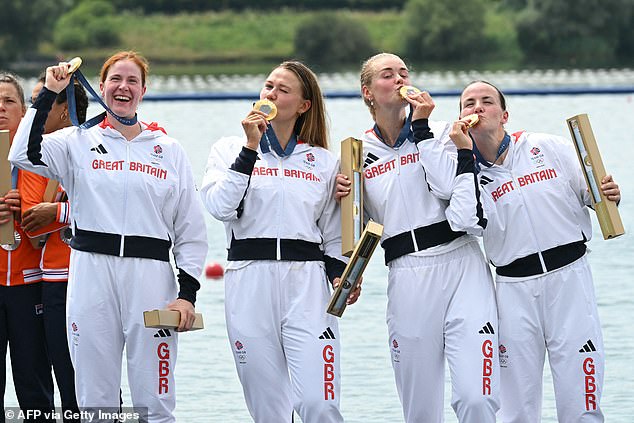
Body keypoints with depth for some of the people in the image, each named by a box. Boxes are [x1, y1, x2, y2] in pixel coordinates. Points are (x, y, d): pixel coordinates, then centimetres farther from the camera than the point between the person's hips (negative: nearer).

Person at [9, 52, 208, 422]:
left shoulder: (169, 151, 11)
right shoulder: (79, 142, 9)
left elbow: (192, 231, 11)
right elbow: (24, 154, -9)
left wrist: (188, 292, 1)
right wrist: (49, 94, -5)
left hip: (151, 274, 0)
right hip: (92, 270, 0)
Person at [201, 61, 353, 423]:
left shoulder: (323, 162, 13)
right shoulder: (231, 149, 10)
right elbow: (220, 207, -8)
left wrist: (339, 276, -1)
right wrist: (251, 148, -9)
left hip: (307, 283, 0)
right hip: (249, 281, 0)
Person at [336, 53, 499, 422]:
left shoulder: (439, 132, 9)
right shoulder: (358, 153, 13)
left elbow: (446, 185, -11)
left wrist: (421, 127, -6)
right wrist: (344, 199, -1)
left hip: (461, 266, -2)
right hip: (407, 279, 2)